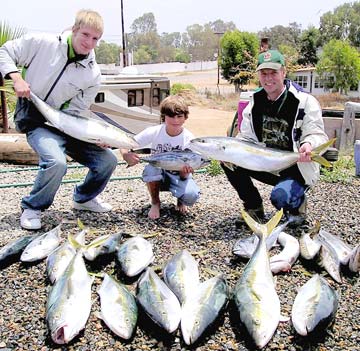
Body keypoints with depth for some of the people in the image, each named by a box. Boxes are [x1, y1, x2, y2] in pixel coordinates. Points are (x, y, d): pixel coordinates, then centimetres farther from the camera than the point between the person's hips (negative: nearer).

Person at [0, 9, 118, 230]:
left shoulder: (93, 74, -5)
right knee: (56, 162, -31)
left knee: (108, 160, -4)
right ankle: (32, 208, -3)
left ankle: (84, 198, 24)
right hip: (35, 120, -4)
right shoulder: (42, 43, -10)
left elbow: (76, 112, -3)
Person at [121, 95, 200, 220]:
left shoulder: (189, 139, -18)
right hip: (157, 176, 1)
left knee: (191, 195, -31)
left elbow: (184, 175, -17)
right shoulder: (154, 132, -17)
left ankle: (181, 202, 9)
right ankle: (155, 203, -7)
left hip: (178, 177, -1)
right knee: (151, 168, -35)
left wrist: (185, 171, -42)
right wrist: (126, 155, -40)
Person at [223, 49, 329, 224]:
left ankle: (297, 202, 7)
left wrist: (309, 144, -42)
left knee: (280, 197, -34)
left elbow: (317, 134, -17)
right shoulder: (255, 102, 3)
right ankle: (254, 206, 4)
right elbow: (245, 137, 2)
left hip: (296, 170, -5)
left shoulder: (304, 101, -12)